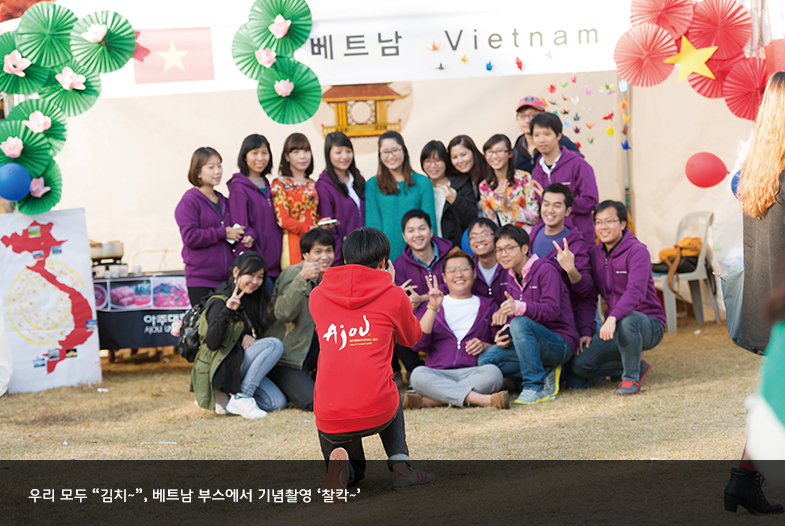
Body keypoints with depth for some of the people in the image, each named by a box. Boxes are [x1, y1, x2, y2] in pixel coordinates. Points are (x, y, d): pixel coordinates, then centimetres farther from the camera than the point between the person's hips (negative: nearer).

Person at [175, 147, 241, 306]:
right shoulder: (189, 201, -4)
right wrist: (223, 233, -14)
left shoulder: (224, 202, 17)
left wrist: (243, 237, 4)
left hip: (226, 278, 6)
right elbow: (190, 237, -15)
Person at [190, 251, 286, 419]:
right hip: (219, 369, -8)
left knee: (277, 403, -10)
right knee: (274, 345, -23)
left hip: (240, 365, 8)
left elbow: (258, 330, 19)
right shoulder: (220, 302, -15)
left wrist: (252, 336, -6)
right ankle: (241, 398, -21)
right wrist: (226, 312, -37)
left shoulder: (252, 300, 10)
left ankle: (224, 399, 3)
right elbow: (211, 344, -25)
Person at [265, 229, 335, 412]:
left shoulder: (323, 279, 10)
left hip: (305, 351, 8)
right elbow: (282, 313, -32)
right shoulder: (292, 273, -16)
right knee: (315, 403, -23)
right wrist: (302, 279, -40)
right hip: (283, 358, -8)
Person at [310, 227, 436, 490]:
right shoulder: (393, 296, 4)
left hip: (329, 419, 2)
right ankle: (400, 465, 15)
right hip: (376, 414, -2)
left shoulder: (317, 297, 10)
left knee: (354, 472, 31)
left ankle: (341, 466, -6)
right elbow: (411, 338, 25)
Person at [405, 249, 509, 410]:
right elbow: (417, 344, 3)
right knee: (418, 374, -34)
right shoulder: (430, 306, 20)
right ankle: (484, 400, -45)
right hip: (438, 375, 0)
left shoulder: (488, 307, 22)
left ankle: (427, 401, -41)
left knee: (493, 372, -34)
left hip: (474, 372, 1)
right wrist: (433, 308, -5)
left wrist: (484, 346, -4)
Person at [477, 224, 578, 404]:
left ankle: (535, 387, -31)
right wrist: (504, 335, -9)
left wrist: (519, 307, -40)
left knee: (520, 323, -36)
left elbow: (552, 310, -23)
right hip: (531, 344, 8)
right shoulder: (512, 279, 15)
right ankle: (546, 375, -6)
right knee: (486, 359, -12)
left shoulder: (545, 270, -10)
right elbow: (512, 318, 15)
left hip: (561, 344, -8)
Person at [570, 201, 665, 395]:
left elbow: (636, 292, -31)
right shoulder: (595, 254, 5)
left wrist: (613, 318, -46)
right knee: (580, 365, -12)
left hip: (650, 325, -6)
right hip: (615, 328, 6)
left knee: (627, 319, -41)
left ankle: (631, 377, -20)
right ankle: (636, 367, 7)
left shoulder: (637, 251, -15)